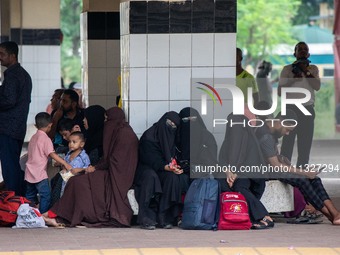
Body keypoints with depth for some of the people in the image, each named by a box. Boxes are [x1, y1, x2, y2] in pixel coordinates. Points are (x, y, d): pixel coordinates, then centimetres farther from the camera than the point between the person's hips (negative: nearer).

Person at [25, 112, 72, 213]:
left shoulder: (34, 137, 14)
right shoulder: (46, 139, -11)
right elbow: (52, 154, -22)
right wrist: (65, 164, -28)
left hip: (30, 173, 8)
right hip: (40, 174, -8)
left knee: (30, 195, 16)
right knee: (45, 195, -9)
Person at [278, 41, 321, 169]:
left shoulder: (313, 69, 12)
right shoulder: (287, 69, 6)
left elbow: (317, 86, -4)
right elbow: (279, 91, 3)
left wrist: (306, 71, -14)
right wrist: (292, 80, -11)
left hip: (307, 110, 2)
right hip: (291, 108, -2)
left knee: (305, 143, 2)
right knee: (287, 142, -8)